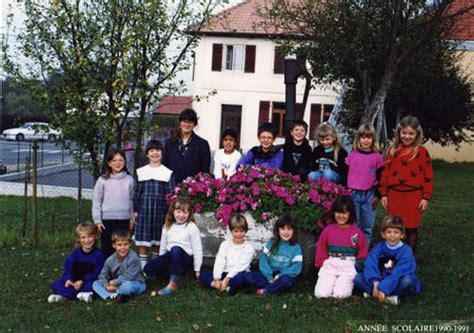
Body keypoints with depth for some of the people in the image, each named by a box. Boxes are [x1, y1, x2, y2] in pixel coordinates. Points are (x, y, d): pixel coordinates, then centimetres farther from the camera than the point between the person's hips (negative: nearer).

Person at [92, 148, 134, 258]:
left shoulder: (129, 180, 3)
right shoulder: (103, 180, -1)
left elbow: (132, 200, 7)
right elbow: (96, 201, 0)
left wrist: (132, 218, 6)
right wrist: (97, 220, -3)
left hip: (124, 220, 1)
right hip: (107, 220, -1)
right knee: (107, 249, 6)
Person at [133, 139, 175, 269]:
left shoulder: (168, 173, 4)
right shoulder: (141, 171, 7)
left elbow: (171, 194, 2)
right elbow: (137, 192, 8)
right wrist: (135, 210, 3)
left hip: (160, 209, 0)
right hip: (144, 208, 0)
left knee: (157, 241, 7)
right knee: (143, 240, -2)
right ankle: (143, 267, 5)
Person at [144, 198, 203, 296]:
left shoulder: (191, 227, -6)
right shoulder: (167, 227, 9)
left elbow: (197, 249, -6)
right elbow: (163, 246, 17)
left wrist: (197, 269, -6)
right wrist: (161, 263, 18)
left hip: (186, 257, -5)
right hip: (169, 256, 5)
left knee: (176, 249, -41)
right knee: (148, 269, -17)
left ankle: (173, 283, -40)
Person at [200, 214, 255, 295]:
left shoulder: (248, 248, -3)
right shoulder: (225, 244, 7)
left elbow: (240, 266, -13)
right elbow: (219, 263, -3)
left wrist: (226, 279, -23)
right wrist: (216, 279, -18)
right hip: (224, 273, 4)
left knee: (244, 276, -39)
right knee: (203, 275, -17)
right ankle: (227, 287, -28)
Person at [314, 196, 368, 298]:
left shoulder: (357, 232, 4)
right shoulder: (328, 230, 7)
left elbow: (362, 254, 8)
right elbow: (321, 251, 12)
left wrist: (357, 268, -3)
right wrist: (323, 265, 1)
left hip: (349, 267, -1)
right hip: (330, 265, 1)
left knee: (340, 294, -22)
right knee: (321, 293, -17)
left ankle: (347, 282, 11)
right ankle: (332, 281, 14)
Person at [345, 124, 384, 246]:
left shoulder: (377, 157, 0)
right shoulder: (352, 155, 3)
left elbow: (380, 178, 4)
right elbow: (345, 174, 7)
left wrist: (377, 195, 0)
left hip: (370, 194, 0)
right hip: (353, 194, 1)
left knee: (368, 225, 7)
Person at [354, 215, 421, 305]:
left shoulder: (406, 251, -14)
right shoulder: (378, 248, -2)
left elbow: (398, 273, -25)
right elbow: (370, 265, -14)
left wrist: (383, 288, -33)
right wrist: (375, 283, -31)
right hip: (381, 281, 4)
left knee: (407, 280, -36)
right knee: (358, 278, -13)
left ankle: (372, 292, -25)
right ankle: (390, 296, -23)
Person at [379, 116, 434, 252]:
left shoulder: (422, 152, -2)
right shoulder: (392, 150, 4)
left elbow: (428, 176, -1)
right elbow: (385, 173, 7)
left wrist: (426, 197, -5)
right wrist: (384, 194, 4)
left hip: (413, 196, -2)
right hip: (394, 195, 2)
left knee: (411, 229, 6)